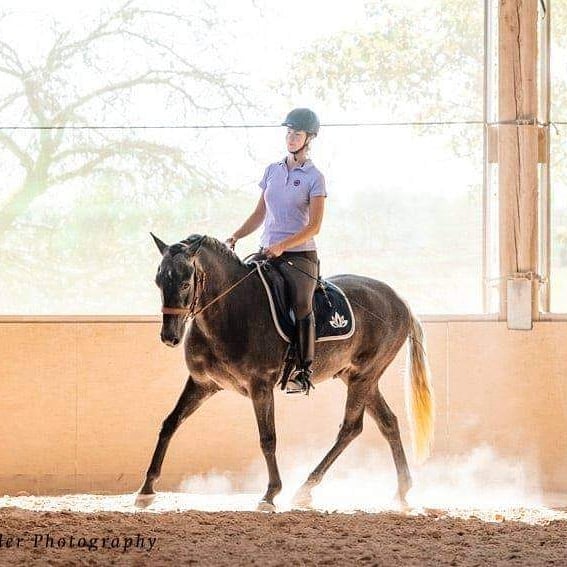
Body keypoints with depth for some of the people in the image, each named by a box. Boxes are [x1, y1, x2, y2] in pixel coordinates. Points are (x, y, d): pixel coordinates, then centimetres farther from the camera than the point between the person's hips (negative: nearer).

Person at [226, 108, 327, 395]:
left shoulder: (314, 178, -3)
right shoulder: (272, 170, 13)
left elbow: (314, 226, -10)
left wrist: (282, 245, -21)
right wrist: (236, 237, 3)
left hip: (300, 255, -5)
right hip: (267, 252, 5)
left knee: (301, 302, -19)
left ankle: (304, 372, -16)